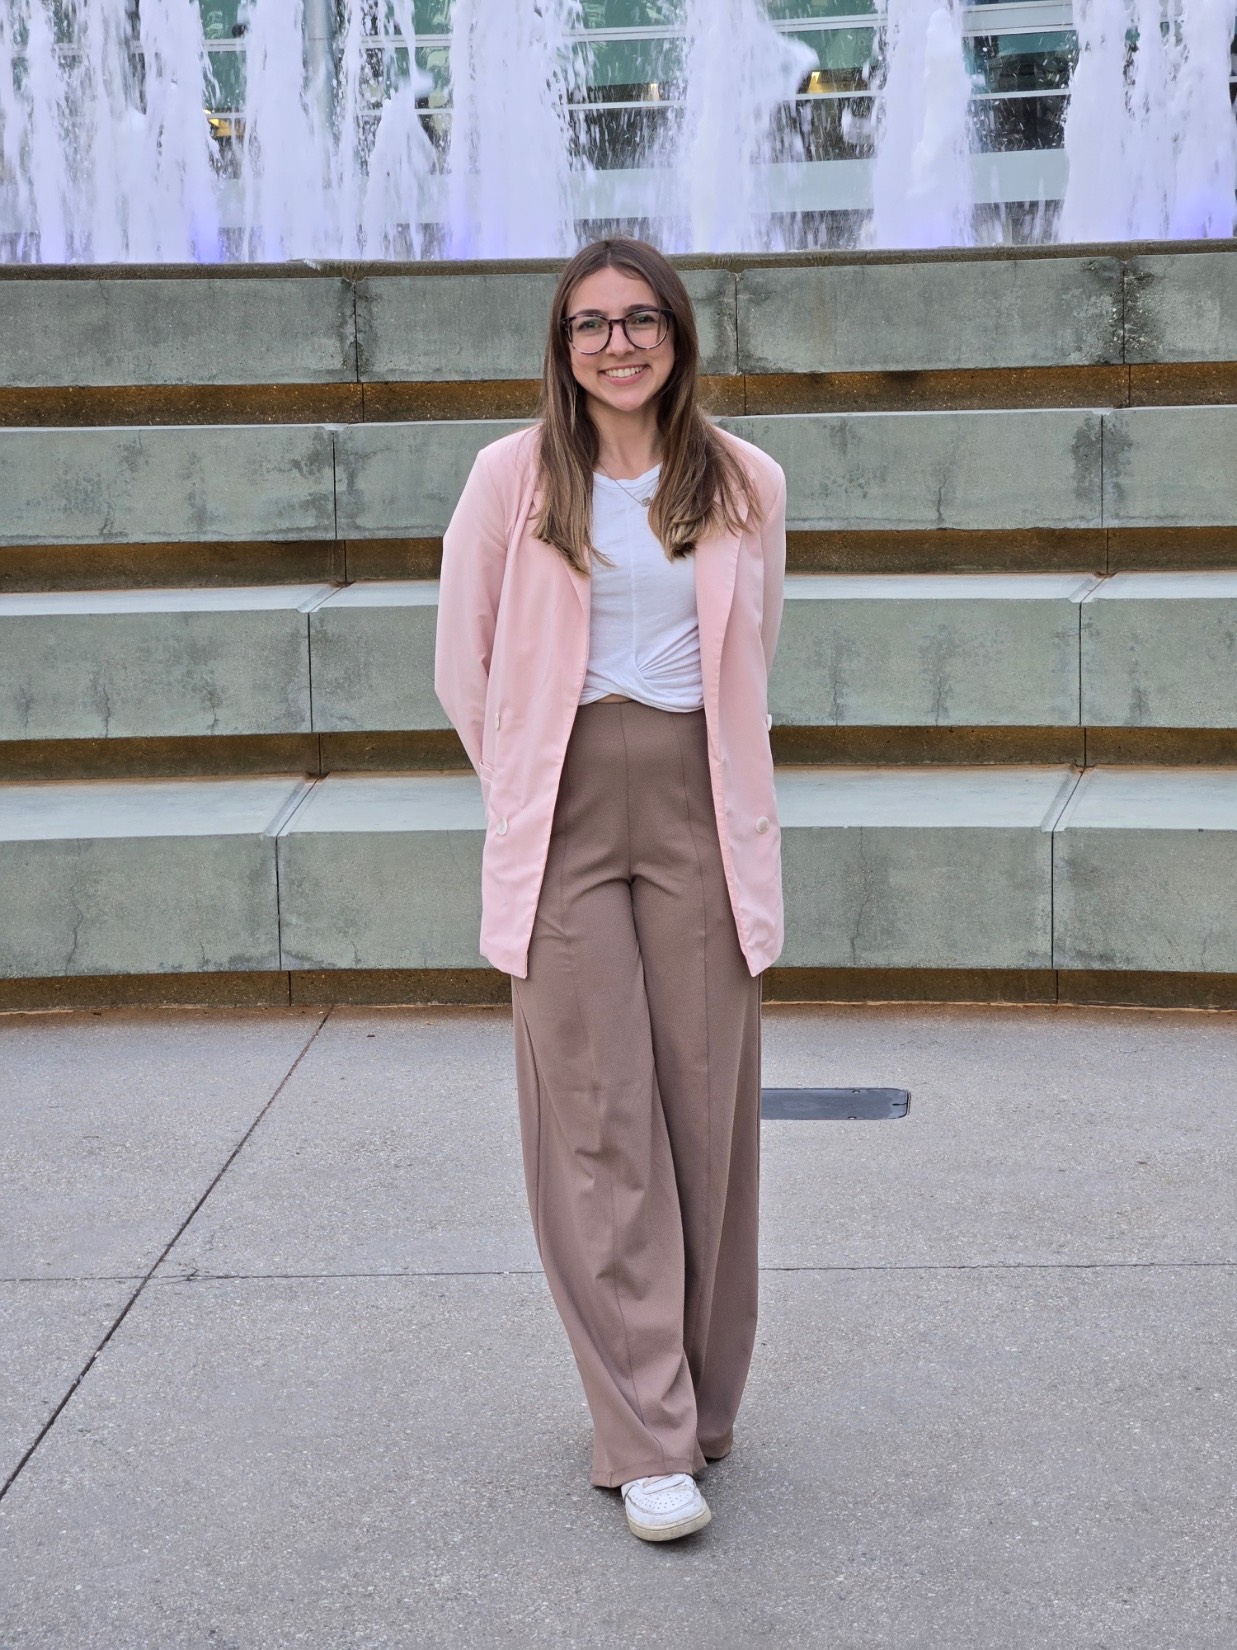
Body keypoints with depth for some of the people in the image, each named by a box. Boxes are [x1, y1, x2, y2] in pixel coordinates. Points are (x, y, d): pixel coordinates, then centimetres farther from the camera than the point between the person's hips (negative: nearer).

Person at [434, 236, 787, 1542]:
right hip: (563, 813, -1)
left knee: (704, 1112, 3)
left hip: (702, 811, 2)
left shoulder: (747, 484, 7)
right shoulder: (512, 477, 3)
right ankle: (647, 1439, 0)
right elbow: (465, 665, 10)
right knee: (600, 1119, -4)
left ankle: (700, 1402, 18)